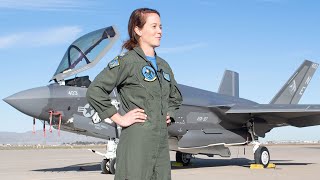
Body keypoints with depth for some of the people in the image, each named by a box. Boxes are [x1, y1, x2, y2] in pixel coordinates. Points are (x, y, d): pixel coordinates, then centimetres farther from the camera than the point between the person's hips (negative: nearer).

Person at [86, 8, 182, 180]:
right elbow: (94, 91, -13)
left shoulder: (163, 65, 16)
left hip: (161, 139, 7)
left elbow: (175, 96, 34)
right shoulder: (126, 62, -6)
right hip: (137, 140, -7)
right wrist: (119, 119, -12)